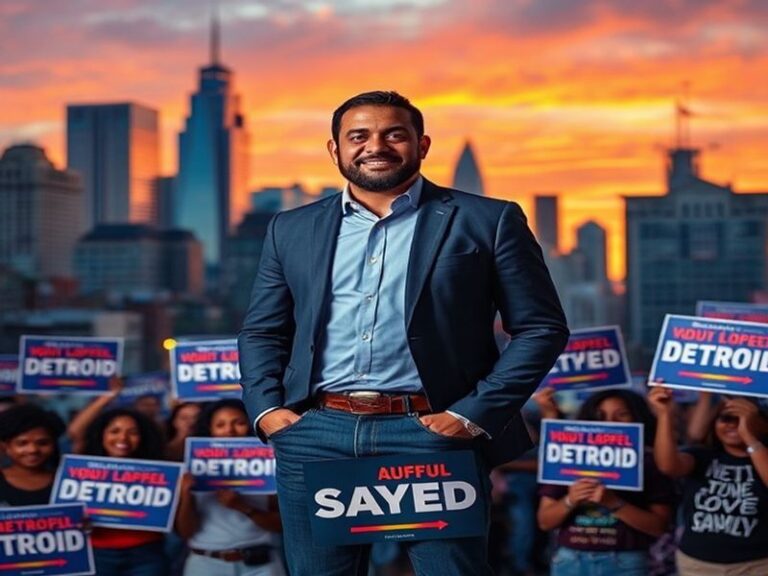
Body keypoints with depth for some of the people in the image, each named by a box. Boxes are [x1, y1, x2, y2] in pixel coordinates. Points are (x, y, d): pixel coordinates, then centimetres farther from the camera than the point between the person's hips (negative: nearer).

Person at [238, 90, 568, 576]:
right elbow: (261, 331, 17)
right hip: (314, 434, 3)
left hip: (431, 433, -3)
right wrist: (266, 408, 0)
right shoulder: (293, 229, 12)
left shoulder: (486, 221, 2)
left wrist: (474, 414, -8)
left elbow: (541, 327, 0)